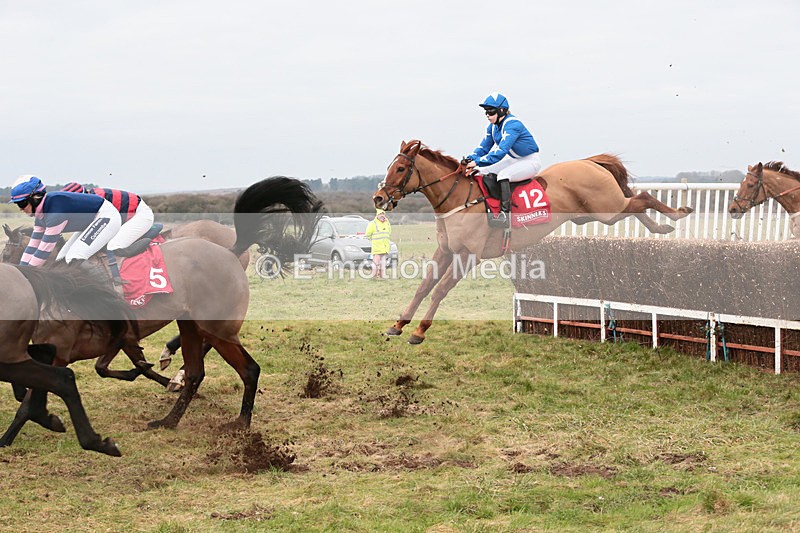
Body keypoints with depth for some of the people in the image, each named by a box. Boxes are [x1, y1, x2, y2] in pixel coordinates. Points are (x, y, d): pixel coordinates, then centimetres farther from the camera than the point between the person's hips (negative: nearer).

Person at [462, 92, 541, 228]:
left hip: (531, 161, -10)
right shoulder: (493, 127, 1)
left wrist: (477, 162, -40)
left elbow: (500, 151, -36)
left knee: (503, 175, -32)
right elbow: (483, 148, 3)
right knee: (483, 172, 0)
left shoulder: (512, 125, -28)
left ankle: (504, 215, -34)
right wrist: (470, 159, -17)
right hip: (514, 160, 10)